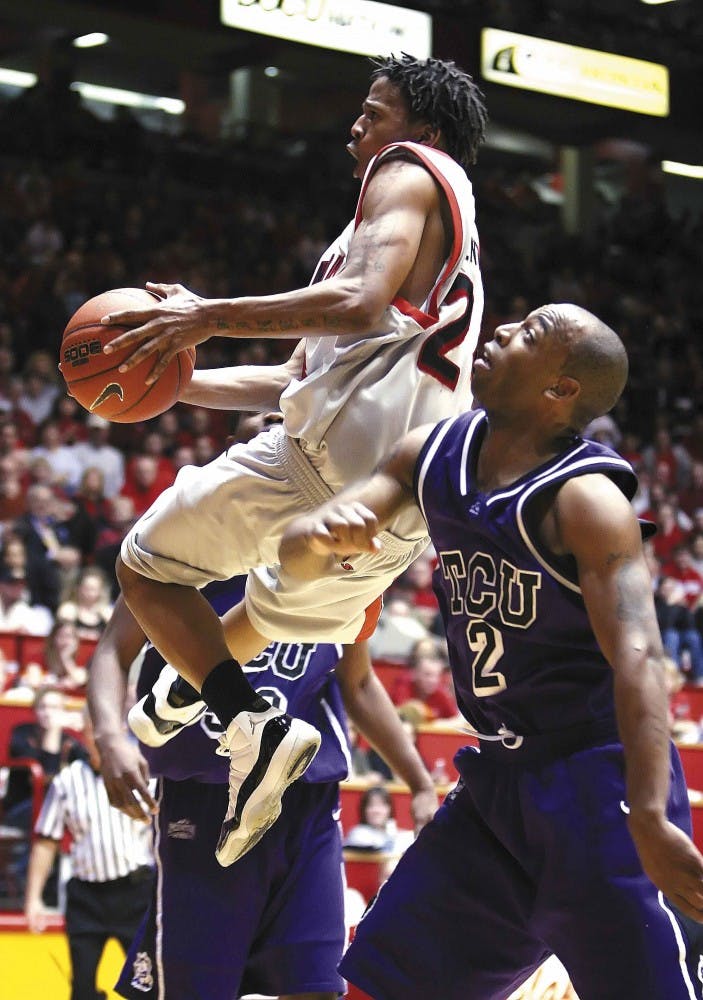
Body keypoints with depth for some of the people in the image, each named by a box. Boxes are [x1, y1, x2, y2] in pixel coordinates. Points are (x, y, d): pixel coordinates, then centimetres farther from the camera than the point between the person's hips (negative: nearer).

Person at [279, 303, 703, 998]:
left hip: (598, 778, -8)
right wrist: (321, 535, -24)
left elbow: (636, 657, -29)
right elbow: (297, 559, 3)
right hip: (498, 780, 8)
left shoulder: (586, 498, -18)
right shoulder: (432, 455, 4)